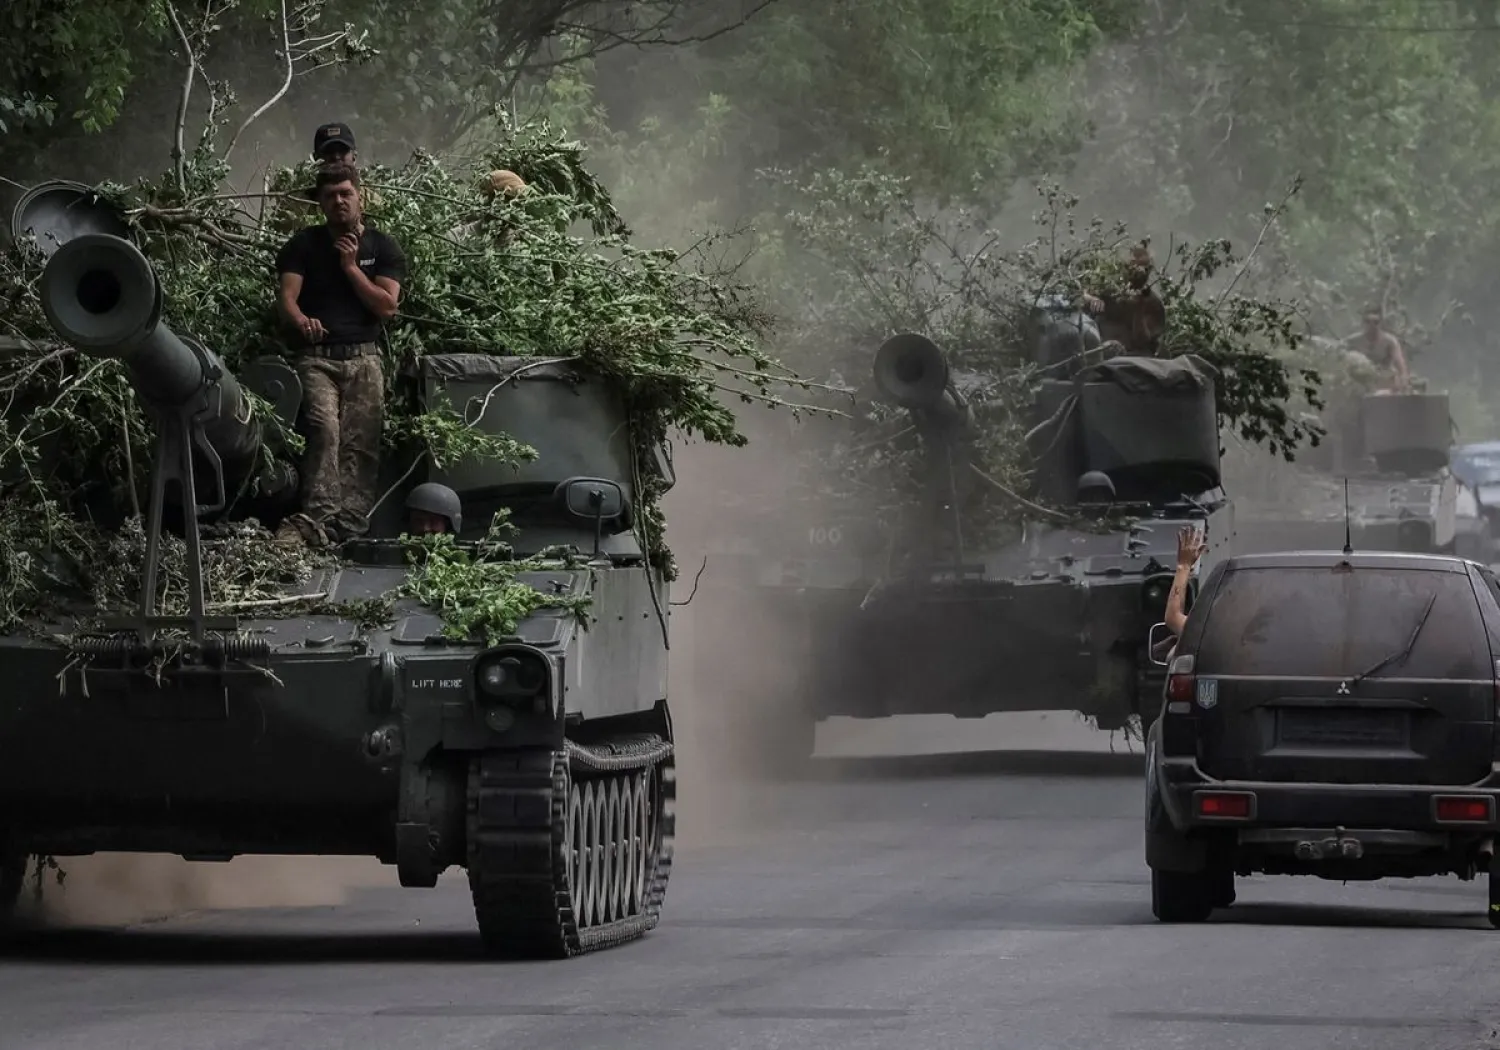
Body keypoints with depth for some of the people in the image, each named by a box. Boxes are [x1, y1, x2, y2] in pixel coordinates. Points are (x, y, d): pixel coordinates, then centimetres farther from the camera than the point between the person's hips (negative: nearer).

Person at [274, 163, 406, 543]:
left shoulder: (382, 247, 11)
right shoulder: (303, 245, 9)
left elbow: (387, 306, 0)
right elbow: (286, 298, -4)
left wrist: (351, 266, -5)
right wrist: (302, 321, -27)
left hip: (363, 358, 2)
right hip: (316, 358, -2)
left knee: (360, 443, -7)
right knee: (324, 430, -22)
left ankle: (352, 524, -9)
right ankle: (320, 519, -30)